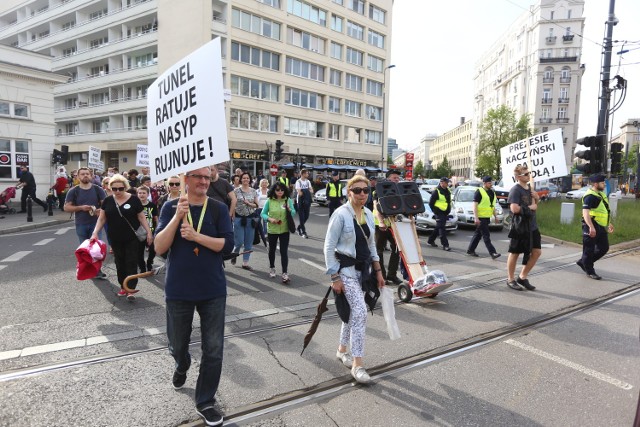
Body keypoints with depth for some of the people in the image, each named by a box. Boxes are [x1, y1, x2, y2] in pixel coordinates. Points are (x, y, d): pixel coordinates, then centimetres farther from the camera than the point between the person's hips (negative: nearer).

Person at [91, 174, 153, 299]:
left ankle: (131, 289, 0)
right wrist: (95, 233, -5)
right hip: (115, 239, 3)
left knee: (131, 263, -2)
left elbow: (141, 217, -2)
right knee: (120, 263, 12)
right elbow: (102, 218, 6)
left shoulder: (133, 199, -7)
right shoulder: (108, 201, 1)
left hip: (132, 238, -3)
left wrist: (149, 232, -6)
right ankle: (123, 287, 23)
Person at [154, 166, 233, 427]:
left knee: (213, 350, 4)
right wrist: (178, 216, -23)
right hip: (178, 290, 0)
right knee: (177, 345, 19)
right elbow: (159, 247, -12)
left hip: (213, 290, 0)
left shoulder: (218, 208, -3)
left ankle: (205, 402, 24)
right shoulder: (171, 207, -4)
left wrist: (196, 235, -21)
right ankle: (182, 367, 54)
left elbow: (227, 244, -11)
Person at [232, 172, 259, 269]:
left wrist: (249, 203, -11)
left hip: (250, 218, 3)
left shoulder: (254, 191, 6)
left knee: (249, 242, 5)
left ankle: (245, 263, 16)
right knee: (239, 241, -5)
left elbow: (257, 205, 7)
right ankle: (234, 254, 28)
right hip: (239, 217, -3)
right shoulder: (237, 190, -1)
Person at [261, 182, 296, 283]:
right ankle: (272, 268, 40)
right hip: (272, 230, 1)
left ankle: (285, 273, -3)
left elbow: (294, 213, 1)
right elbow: (263, 214, -1)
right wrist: (270, 219, -19)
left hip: (284, 230, -1)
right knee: (272, 250, 18)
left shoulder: (288, 200, -2)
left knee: (284, 251, -6)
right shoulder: (269, 201, -5)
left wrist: (289, 209, -20)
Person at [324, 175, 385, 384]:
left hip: (363, 268, 7)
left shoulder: (368, 215, 7)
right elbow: (329, 246, -14)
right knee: (360, 312, -13)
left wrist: (378, 271, 14)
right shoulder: (341, 214, -14)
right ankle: (357, 364, -2)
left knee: (353, 311, 15)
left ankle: (342, 350, 36)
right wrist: (334, 277, -16)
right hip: (346, 269, -7)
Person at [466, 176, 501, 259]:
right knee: (486, 236, -8)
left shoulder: (492, 192, 15)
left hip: (487, 217, 8)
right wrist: (476, 218, -20)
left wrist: (495, 216, 18)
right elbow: (475, 205, -14)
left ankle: (470, 250, 20)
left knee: (478, 234, 12)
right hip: (480, 218, -8)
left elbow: (493, 205, 23)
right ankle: (492, 253, -9)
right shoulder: (479, 192, -10)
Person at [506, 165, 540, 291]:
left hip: (532, 226, 8)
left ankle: (522, 277, 22)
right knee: (515, 253, 5)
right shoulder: (515, 190, -16)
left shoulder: (530, 188, 10)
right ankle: (511, 279, 20)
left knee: (537, 252, 9)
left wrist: (537, 199, 1)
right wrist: (530, 207, -14)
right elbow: (515, 209, -27)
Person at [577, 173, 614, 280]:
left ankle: (583, 262, 26)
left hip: (601, 227, 10)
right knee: (589, 249, 2)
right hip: (591, 227, -10)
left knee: (604, 248, 15)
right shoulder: (590, 196, -17)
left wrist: (609, 223, 28)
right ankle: (590, 271, 14)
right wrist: (591, 227, -36)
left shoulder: (601, 194, 15)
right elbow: (585, 212, -28)